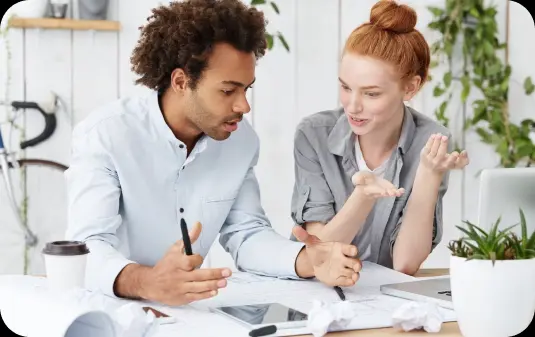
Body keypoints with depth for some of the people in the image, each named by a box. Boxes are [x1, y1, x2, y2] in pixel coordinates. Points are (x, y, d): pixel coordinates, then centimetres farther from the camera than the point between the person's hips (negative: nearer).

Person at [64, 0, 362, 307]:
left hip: (189, 308, 3)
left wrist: (308, 261, -16)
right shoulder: (103, 135, -18)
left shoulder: (242, 140, -1)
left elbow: (246, 233, 3)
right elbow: (88, 248, -26)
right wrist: (146, 283, -46)